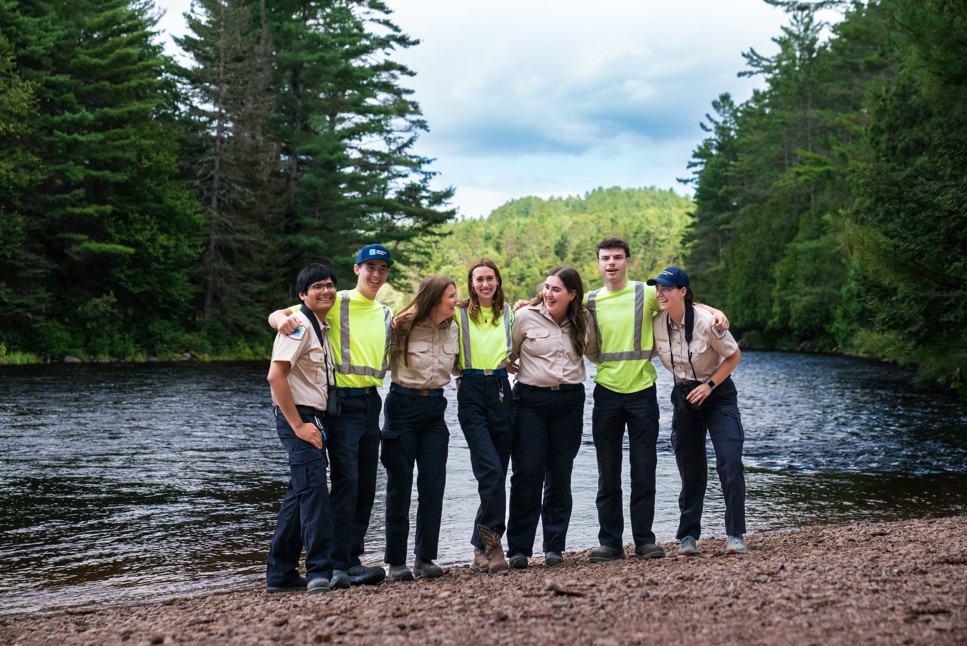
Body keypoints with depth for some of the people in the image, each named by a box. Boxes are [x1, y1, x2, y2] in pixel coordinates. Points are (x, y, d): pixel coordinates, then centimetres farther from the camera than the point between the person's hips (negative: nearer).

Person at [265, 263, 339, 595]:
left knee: (300, 494, 12)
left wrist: (316, 424, 13)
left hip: (313, 420, 10)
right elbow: (276, 375, -20)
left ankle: (280, 575, 20)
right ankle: (320, 572, -14)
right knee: (314, 490, -15)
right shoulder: (299, 325, -11)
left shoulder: (321, 328, 17)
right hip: (298, 418, -10)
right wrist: (298, 424, -20)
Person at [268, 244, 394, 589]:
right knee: (346, 481, -12)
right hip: (343, 402, -7)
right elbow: (277, 316, -5)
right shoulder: (336, 303, -2)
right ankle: (338, 566, -7)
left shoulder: (387, 315, 15)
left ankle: (352, 562, 18)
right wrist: (284, 319, -29)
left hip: (371, 403, 7)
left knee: (366, 486, 9)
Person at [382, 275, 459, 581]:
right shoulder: (403, 326, -9)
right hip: (404, 405, -4)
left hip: (435, 408, 5)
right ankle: (396, 561, 10)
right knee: (399, 487, 2)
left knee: (433, 486, 1)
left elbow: (456, 366, 19)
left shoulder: (452, 329, 7)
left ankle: (425, 558, 11)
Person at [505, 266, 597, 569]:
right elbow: (507, 356, 4)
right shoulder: (525, 317, -4)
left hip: (569, 401, 3)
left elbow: (596, 353, 21)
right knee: (527, 474, -4)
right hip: (531, 399, -3)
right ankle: (519, 549, 3)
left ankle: (555, 547, 15)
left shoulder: (583, 322, 5)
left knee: (560, 475, 7)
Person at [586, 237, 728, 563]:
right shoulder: (589, 302, 6)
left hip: (642, 392, -1)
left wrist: (715, 311, -12)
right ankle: (610, 541, 12)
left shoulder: (646, 294, 1)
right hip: (606, 393, 2)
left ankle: (644, 539, 13)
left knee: (644, 472, 3)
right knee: (608, 474, 5)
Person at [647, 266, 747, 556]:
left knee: (730, 462, -12)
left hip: (717, 395, -3)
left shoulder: (707, 321, -21)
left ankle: (735, 535, -5)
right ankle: (688, 535, 15)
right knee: (690, 468, 6)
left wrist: (709, 385, -15)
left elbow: (734, 356, -8)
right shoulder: (656, 322, -9)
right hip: (684, 397, 4)